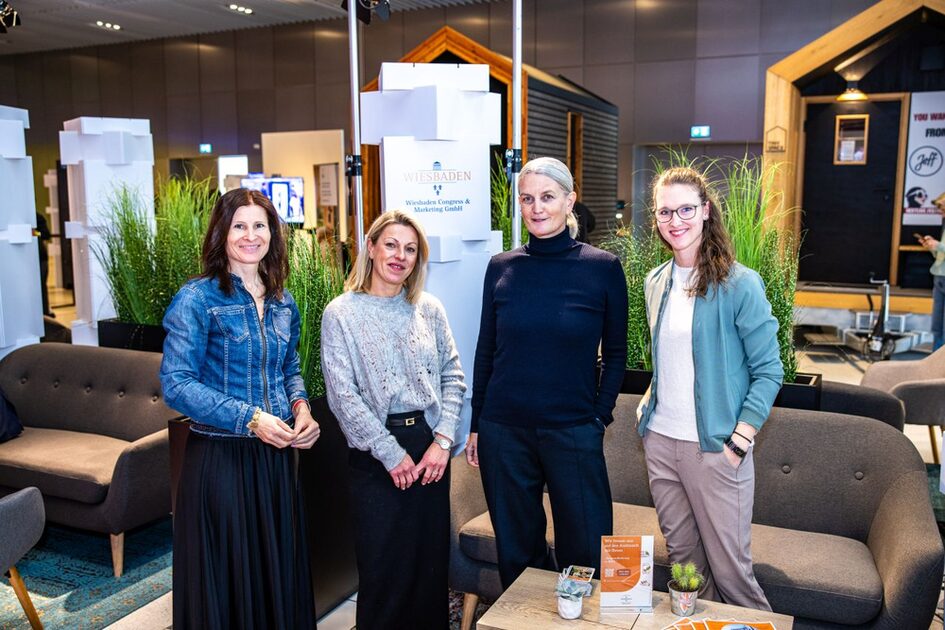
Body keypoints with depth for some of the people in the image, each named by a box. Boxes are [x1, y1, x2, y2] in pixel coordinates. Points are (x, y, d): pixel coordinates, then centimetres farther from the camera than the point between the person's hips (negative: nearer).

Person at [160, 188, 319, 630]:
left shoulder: (283, 304, 8)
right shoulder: (198, 299, -10)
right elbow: (176, 383, -15)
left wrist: (300, 407, -2)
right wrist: (249, 418, -21)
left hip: (276, 455, 6)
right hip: (220, 456, -5)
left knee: (280, 571, 15)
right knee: (225, 578, 7)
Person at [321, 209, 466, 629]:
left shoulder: (429, 309, 6)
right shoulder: (341, 314, -5)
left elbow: (453, 376, 6)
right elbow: (342, 394, -10)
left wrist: (442, 441, -6)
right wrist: (391, 453, -12)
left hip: (429, 445, 3)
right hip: (375, 453, -3)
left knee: (432, 560, 11)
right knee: (383, 566, 6)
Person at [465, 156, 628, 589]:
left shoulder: (602, 268, -4)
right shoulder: (501, 267, 2)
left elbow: (615, 354, 3)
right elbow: (485, 351, 7)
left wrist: (599, 418, -3)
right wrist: (476, 425, 8)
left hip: (573, 433, -2)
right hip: (504, 432, 2)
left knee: (585, 552, 8)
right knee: (515, 551, 15)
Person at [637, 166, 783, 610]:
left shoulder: (739, 284, -10)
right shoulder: (656, 283, 8)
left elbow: (768, 371, -8)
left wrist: (739, 441, -13)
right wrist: (648, 404, 8)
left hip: (714, 446, -5)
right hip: (660, 440, 5)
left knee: (729, 568, 1)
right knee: (682, 557, 16)